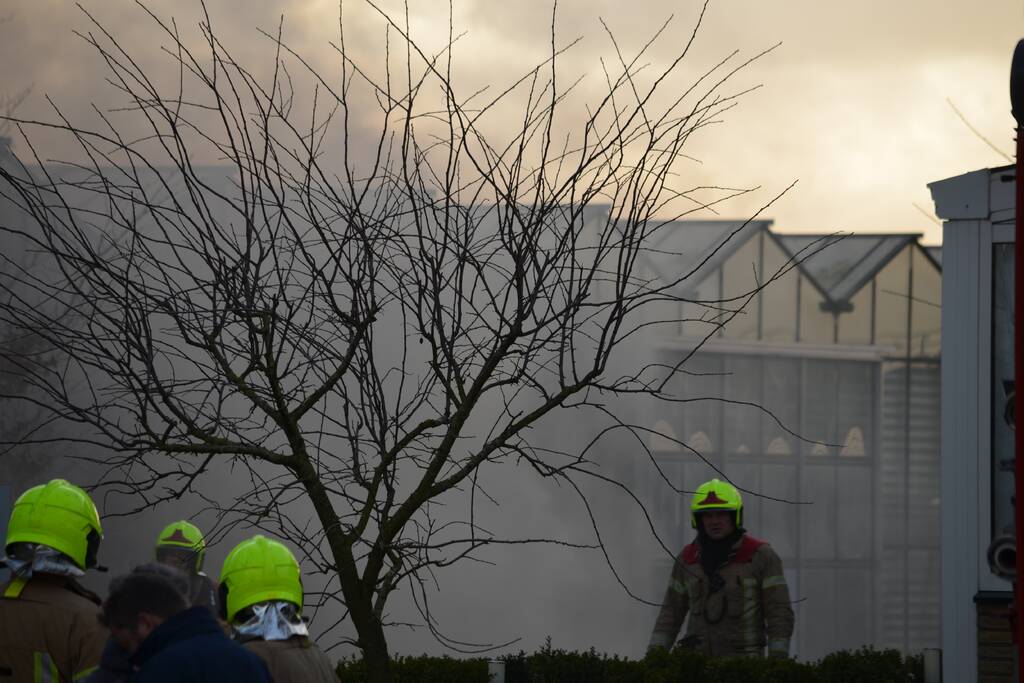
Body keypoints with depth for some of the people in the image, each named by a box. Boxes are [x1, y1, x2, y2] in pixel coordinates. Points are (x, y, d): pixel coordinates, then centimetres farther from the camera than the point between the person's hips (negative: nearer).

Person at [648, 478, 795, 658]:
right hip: (698, 660, 3)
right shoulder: (688, 558, 7)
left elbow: (779, 611, -7)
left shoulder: (760, 555, -6)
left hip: (744, 662, -3)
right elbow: (671, 611, 12)